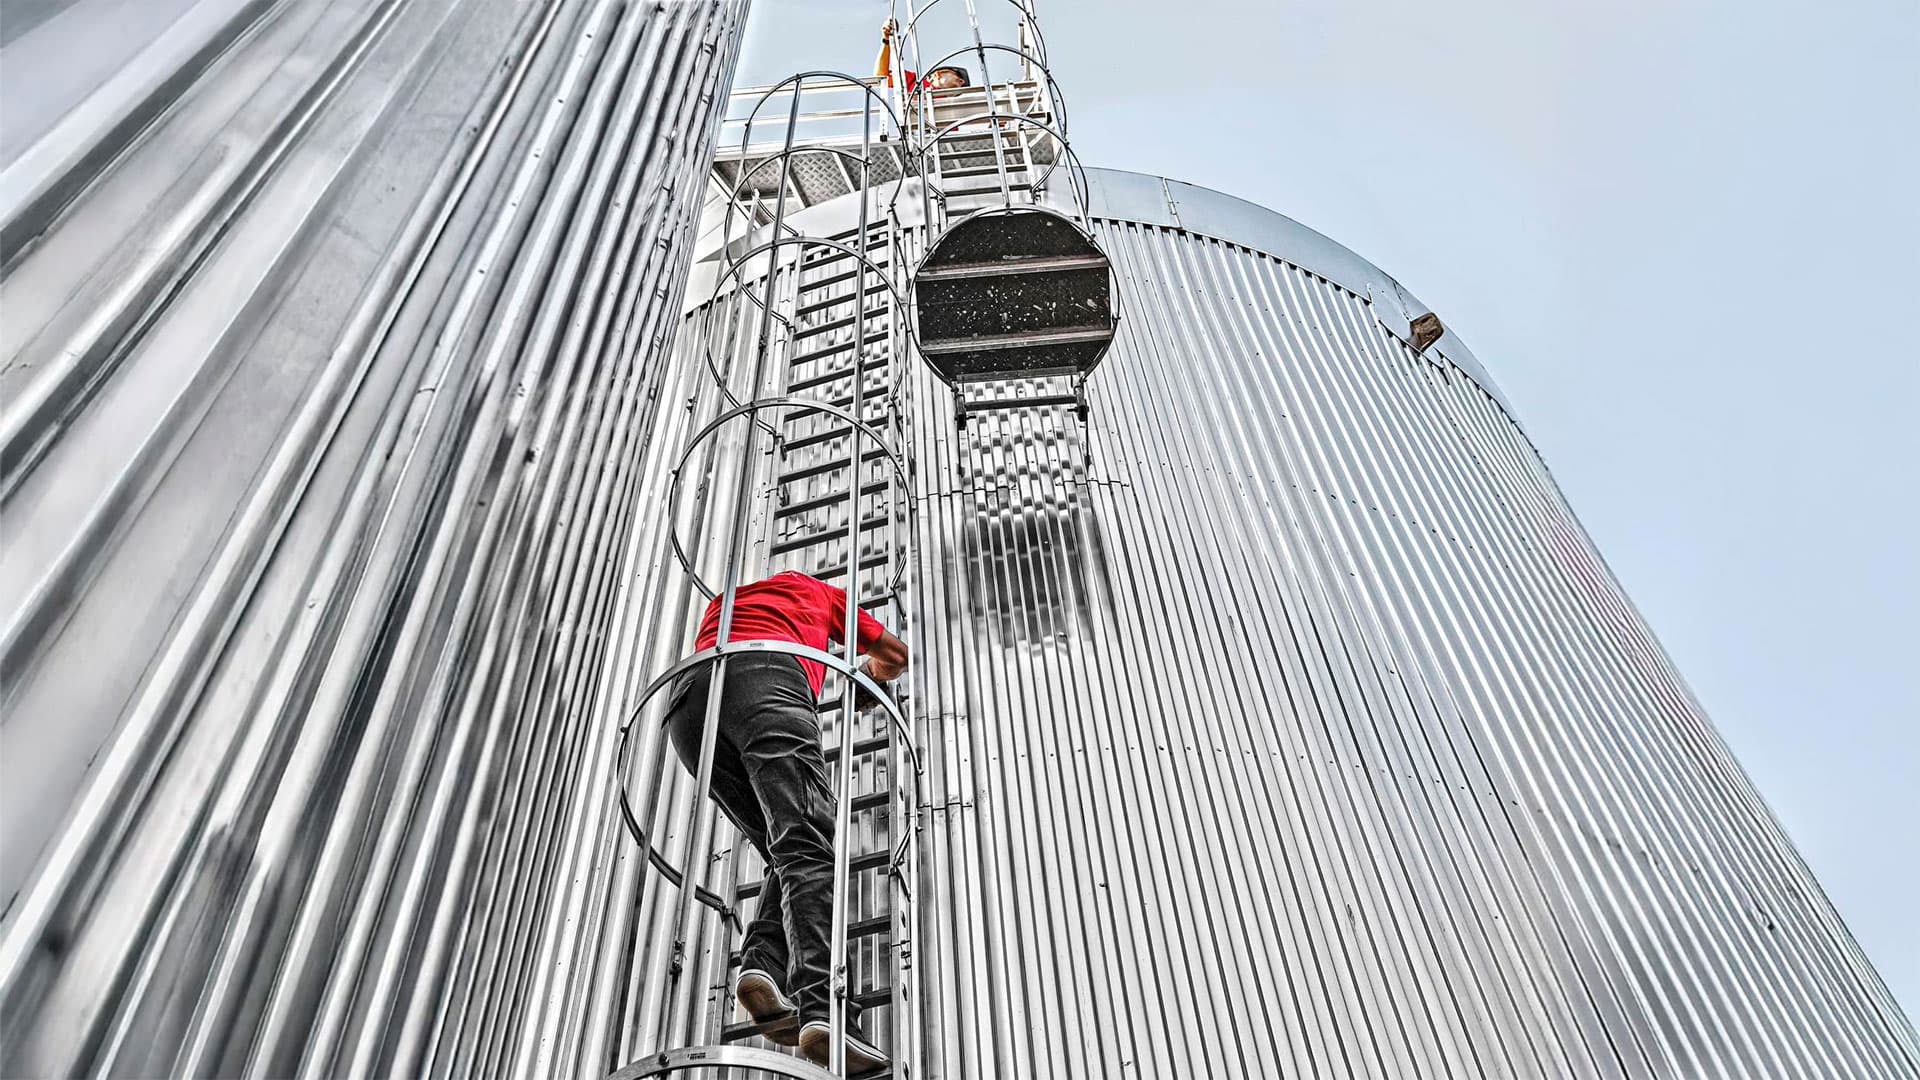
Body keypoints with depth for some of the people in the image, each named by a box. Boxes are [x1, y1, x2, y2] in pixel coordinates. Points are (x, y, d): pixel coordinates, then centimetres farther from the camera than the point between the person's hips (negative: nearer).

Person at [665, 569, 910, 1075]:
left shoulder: (723, 600, 45)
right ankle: (821, 1008, -36)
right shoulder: (815, 588, 35)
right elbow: (896, 652, 40)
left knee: (787, 854, 7)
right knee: (808, 846, -17)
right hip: (765, 679, -4)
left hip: (685, 700, 5)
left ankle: (764, 964, -20)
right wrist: (874, 672, 63)